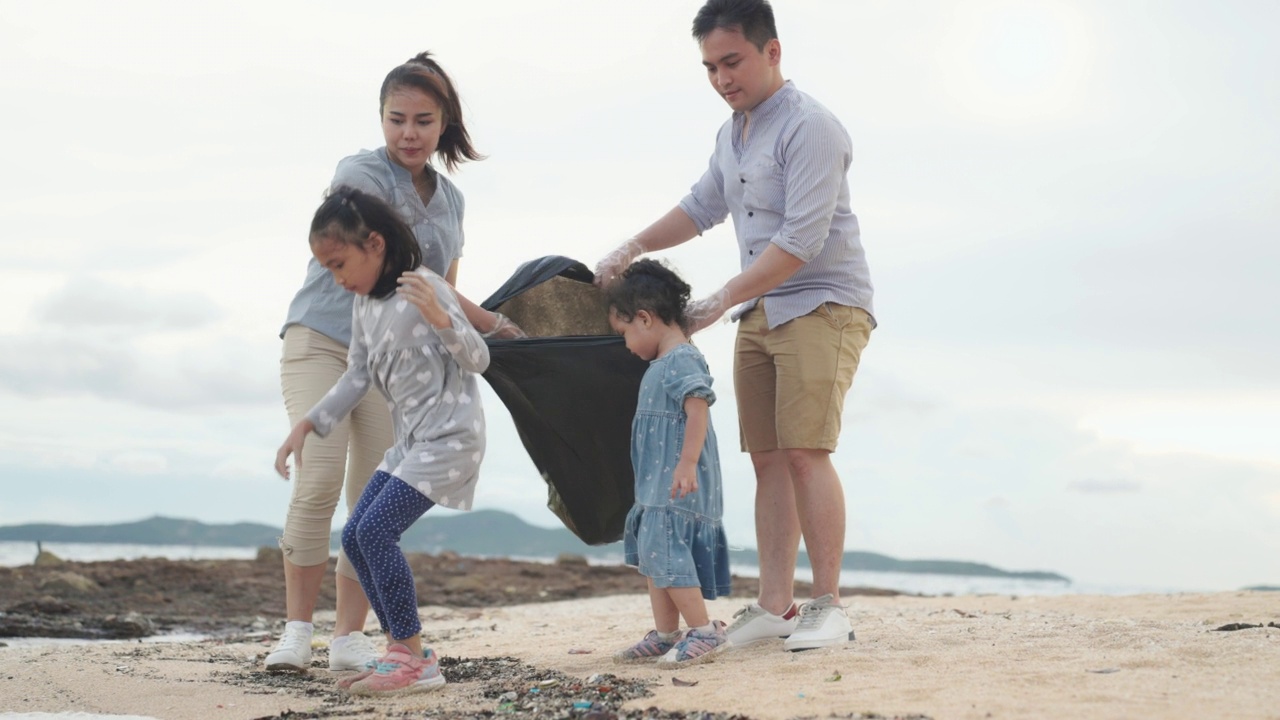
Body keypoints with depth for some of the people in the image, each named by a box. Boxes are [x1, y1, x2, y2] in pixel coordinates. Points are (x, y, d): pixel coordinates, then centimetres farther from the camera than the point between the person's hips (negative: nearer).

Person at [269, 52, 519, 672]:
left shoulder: (449, 200, 14)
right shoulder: (361, 174, -7)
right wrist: (491, 324, -12)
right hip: (323, 338, -5)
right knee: (318, 481, -16)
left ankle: (350, 637, 4)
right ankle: (296, 629, -7)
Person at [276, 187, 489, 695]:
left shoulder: (426, 290, -15)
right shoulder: (363, 304, 9)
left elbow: (478, 359, -17)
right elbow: (358, 377, 15)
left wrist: (439, 317, -35)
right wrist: (306, 426, 8)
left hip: (451, 434, -9)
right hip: (410, 440, 9)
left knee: (376, 529, -19)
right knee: (354, 537, 5)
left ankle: (414, 658, -13)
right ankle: (401, 651, 11)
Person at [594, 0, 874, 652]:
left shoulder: (809, 127, -15)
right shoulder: (732, 134, 14)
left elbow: (802, 240, -22)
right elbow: (702, 207, 29)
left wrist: (720, 301, -20)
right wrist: (633, 248, 17)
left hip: (823, 305, -8)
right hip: (759, 315, 8)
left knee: (804, 451, -16)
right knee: (767, 458, 3)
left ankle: (828, 607, -11)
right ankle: (775, 606, 4)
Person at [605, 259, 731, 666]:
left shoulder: (682, 361, -14)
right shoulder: (661, 365, 17)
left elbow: (698, 411, -24)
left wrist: (687, 465, -30)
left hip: (679, 485, -11)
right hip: (657, 485, 11)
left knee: (667, 554, -13)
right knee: (651, 555, 13)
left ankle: (704, 632, -8)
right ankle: (665, 636, 18)